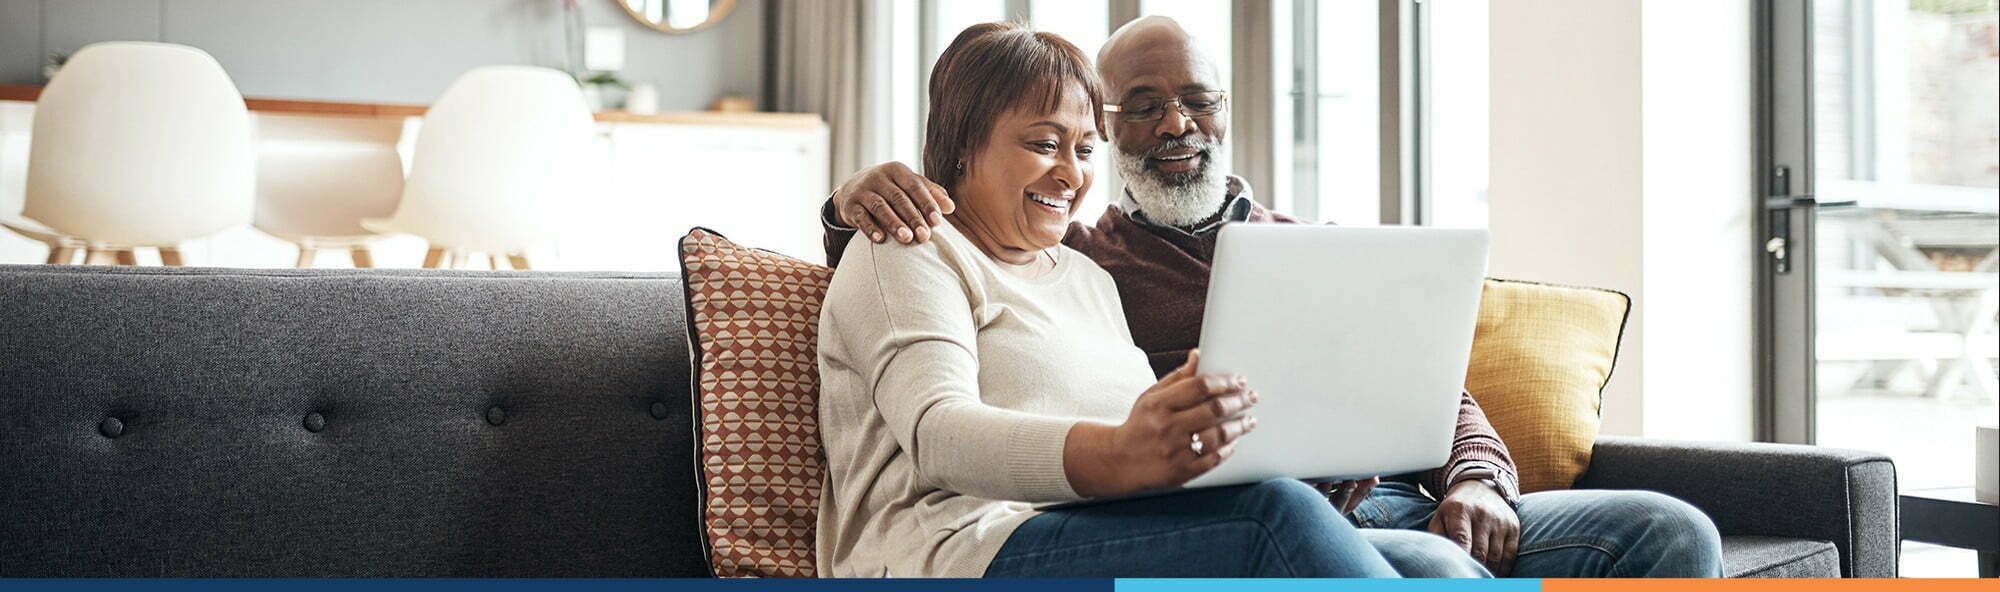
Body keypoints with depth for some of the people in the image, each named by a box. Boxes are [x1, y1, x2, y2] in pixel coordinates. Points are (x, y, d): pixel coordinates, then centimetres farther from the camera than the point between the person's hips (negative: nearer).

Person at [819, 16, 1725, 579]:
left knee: (1672, 532, -13)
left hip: (1392, 503, 6)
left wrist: (1476, 479, 1)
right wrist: (860, 200, -17)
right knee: (1435, 574, -37)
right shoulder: (1074, 259, 15)